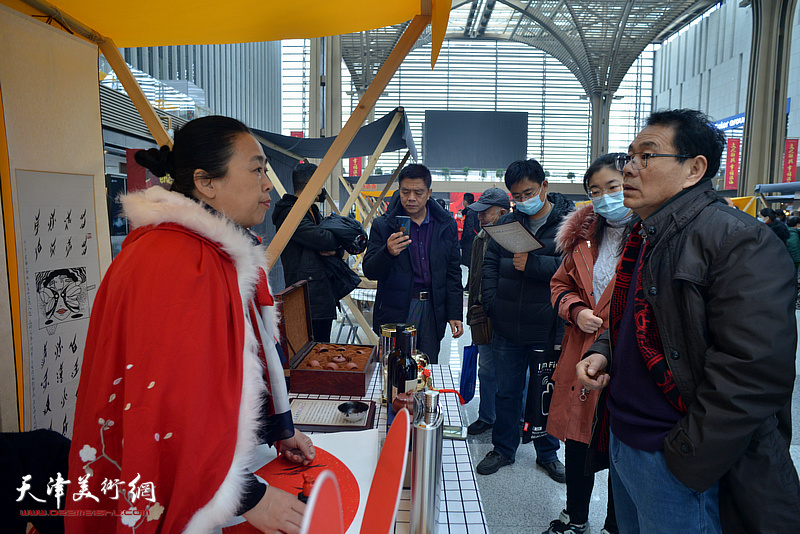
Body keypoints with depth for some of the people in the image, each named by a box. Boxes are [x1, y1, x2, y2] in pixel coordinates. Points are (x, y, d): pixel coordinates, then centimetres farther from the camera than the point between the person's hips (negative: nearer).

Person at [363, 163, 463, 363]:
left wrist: (455, 314, 7)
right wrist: (388, 253, -25)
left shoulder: (446, 225, 6)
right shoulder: (383, 225, -2)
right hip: (395, 313, -2)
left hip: (433, 310, 2)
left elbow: (453, 272, 11)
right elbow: (369, 272, -4)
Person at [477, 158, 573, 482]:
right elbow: (490, 264, 11)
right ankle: (503, 449, 34)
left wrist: (533, 264, -25)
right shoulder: (506, 223, 9)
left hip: (548, 329, -3)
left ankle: (548, 453, 34)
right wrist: (491, 303, -1)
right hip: (507, 328, 3)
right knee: (506, 391, 15)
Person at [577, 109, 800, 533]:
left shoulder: (740, 242, -18)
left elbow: (752, 374, -25)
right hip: (621, 442, 8)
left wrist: (687, 462, -21)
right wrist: (603, 352, 2)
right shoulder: (644, 240, 10)